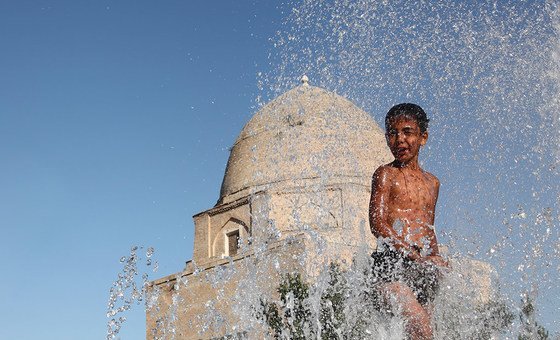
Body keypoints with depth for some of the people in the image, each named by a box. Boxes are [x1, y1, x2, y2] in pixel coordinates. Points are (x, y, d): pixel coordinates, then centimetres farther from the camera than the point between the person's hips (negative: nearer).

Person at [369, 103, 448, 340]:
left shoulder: (432, 182, 20)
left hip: (423, 268, 6)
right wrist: (416, 256, -15)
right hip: (392, 262, -6)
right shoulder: (386, 174, 3)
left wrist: (436, 260, 8)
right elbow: (378, 225, -7)